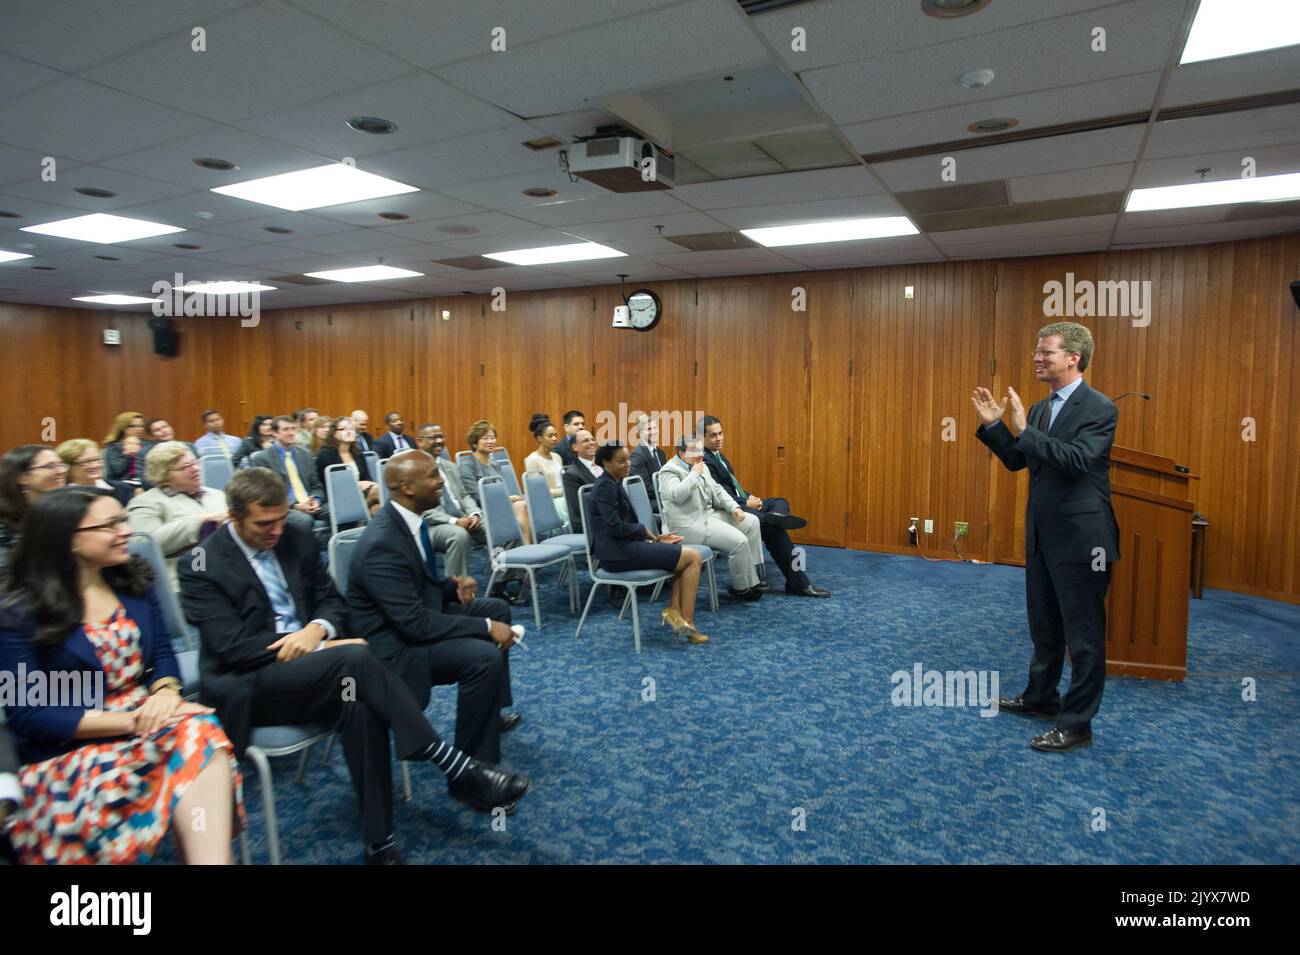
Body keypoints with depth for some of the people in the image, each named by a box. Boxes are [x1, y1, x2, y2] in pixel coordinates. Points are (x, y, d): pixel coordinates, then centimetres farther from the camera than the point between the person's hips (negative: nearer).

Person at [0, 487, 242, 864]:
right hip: (68, 752, -4)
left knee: (199, 732, -33)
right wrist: (130, 721, -20)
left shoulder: (134, 581, 9)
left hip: (146, 721, 4)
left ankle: (212, 858, -34)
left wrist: (165, 692, -14)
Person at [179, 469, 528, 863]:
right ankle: (456, 767, -31)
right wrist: (326, 648, -19)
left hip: (310, 668, 5)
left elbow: (332, 601, 11)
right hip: (248, 686, -5)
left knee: (360, 704, -31)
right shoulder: (201, 567, -7)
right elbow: (233, 646, -14)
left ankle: (379, 843, -22)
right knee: (354, 659, -33)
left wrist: (317, 630, -14)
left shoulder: (295, 539, 7)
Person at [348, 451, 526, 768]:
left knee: (497, 609, 15)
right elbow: (415, 624, -30)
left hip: (415, 613, 10)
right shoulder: (381, 544, -29)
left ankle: (490, 714, 25)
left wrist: (454, 586, -5)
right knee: (484, 656, -28)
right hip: (393, 642, -10)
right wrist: (486, 627, -26)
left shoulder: (405, 518, -1)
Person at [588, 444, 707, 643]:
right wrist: (646, 531, -5)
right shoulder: (605, 487, -14)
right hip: (618, 552, -10)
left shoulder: (613, 483, 16)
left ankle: (674, 610, 2)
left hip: (624, 546, 10)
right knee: (693, 557, -8)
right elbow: (615, 528, -22)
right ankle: (686, 622, -4)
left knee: (689, 556, 8)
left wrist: (654, 537, 4)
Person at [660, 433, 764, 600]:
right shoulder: (669, 471, -13)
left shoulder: (701, 466, 13)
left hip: (709, 513, 10)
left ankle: (751, 577, 8)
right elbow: (675, 494, -32)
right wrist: (694, 474, -22)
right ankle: (741, 587, 3)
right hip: (689, 524, -10)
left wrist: (734, 507, 2)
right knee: (739, 541, -18)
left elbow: (717, 489, 17)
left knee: (751, 522, 6)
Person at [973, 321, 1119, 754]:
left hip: (1080, 538, -8)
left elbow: (1078, 460, -26)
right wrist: (994, 425, 1)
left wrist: (1024, 431, -27)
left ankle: (1076, 723, 14)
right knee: (1043, 625, 21)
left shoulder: (1099, 408, -13)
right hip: (1042, 535, 8)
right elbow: (1016, 461, 13)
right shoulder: (1039, 409, 11)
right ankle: (1040, 697, 38)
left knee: (1083, 635, 4)